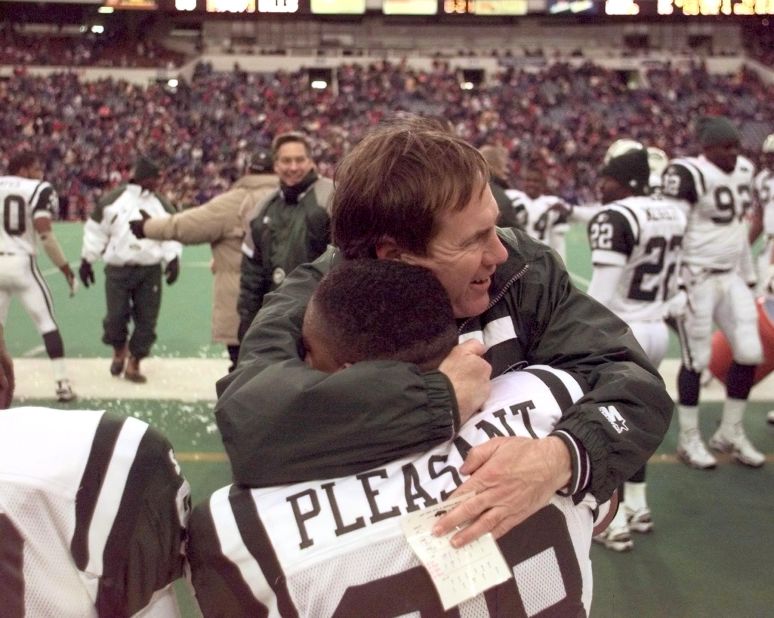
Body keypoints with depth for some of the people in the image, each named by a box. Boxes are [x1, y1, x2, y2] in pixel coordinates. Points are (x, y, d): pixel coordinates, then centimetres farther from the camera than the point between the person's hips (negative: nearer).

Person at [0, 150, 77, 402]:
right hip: (21, 263, -3)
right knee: (46, 322, 8)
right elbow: (44, 233, -13)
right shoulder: (40, 190, -4)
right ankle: (62, 383, 4)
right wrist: (65, 268, -6)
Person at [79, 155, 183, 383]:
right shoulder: (112, 200, -3)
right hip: (117, 269, -2)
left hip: (149, 271, 2)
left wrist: (173, 259, -9)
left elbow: (172, 233, 7)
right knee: (116, 317, -3)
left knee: (146, 319, 1)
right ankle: (119, 351, 28)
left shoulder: (162, 205, 4)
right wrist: (86, 261, 6)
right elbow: (96, 230, 4)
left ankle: (133, 364, 16)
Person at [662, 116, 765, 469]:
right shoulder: (688, 175, -16)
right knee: (697, 360, -1)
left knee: (749, 352, 5)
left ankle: (730, 433, 21)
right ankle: (689, 440, 14)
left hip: (732, 277, 8)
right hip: (697, 279, -7)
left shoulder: (743, 172, 9)